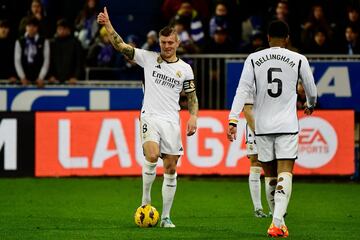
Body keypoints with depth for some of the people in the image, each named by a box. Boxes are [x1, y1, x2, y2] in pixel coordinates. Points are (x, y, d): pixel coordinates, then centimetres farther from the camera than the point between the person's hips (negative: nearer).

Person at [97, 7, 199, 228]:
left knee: (171, 169, 0)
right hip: (150, 117, -2)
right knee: (152, 156, -26)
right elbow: (122, 46, -1)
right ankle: (146, 199, -6)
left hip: (172, 121, 2)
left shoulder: (185, 69, 7)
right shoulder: (149, 58, 4)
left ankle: (166, 216, 7)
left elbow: (192, 96, 14)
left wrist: (194, 116, -2)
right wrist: (108, 25, -12)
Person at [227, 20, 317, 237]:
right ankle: (277, 223, -22)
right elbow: (311, 91, 13)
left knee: (270, 175, 14)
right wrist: (311, 105, 35)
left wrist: (233, 120, -6)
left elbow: (242, 91, -5)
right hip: (288, 126, -2)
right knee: (285, 174, -6)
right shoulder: (299, 60, 0)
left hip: (262, 126, 2)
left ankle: (278, 219, 23)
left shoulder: (253, 60, 2)